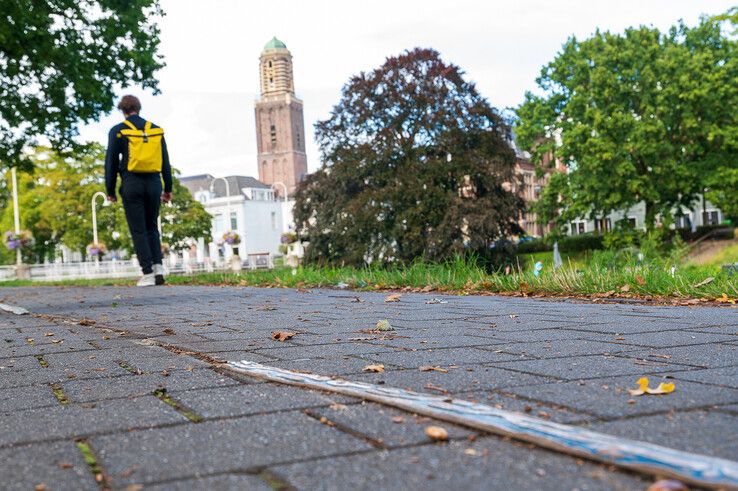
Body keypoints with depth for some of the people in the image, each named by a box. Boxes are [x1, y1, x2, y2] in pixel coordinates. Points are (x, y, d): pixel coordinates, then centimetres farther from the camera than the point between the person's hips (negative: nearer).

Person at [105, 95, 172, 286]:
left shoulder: (118, 131, 0)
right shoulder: (156, 130, 9)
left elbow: (111, 162, 1)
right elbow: (165, 161, 11)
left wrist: (110, 190, 8)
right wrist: (168, 188, 16)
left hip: (132, 184, -3)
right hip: (153, 183, 3)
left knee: (138, 230, 2)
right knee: (152, 227, 15)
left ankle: (148, 274, -2)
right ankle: (158, 267, 0)